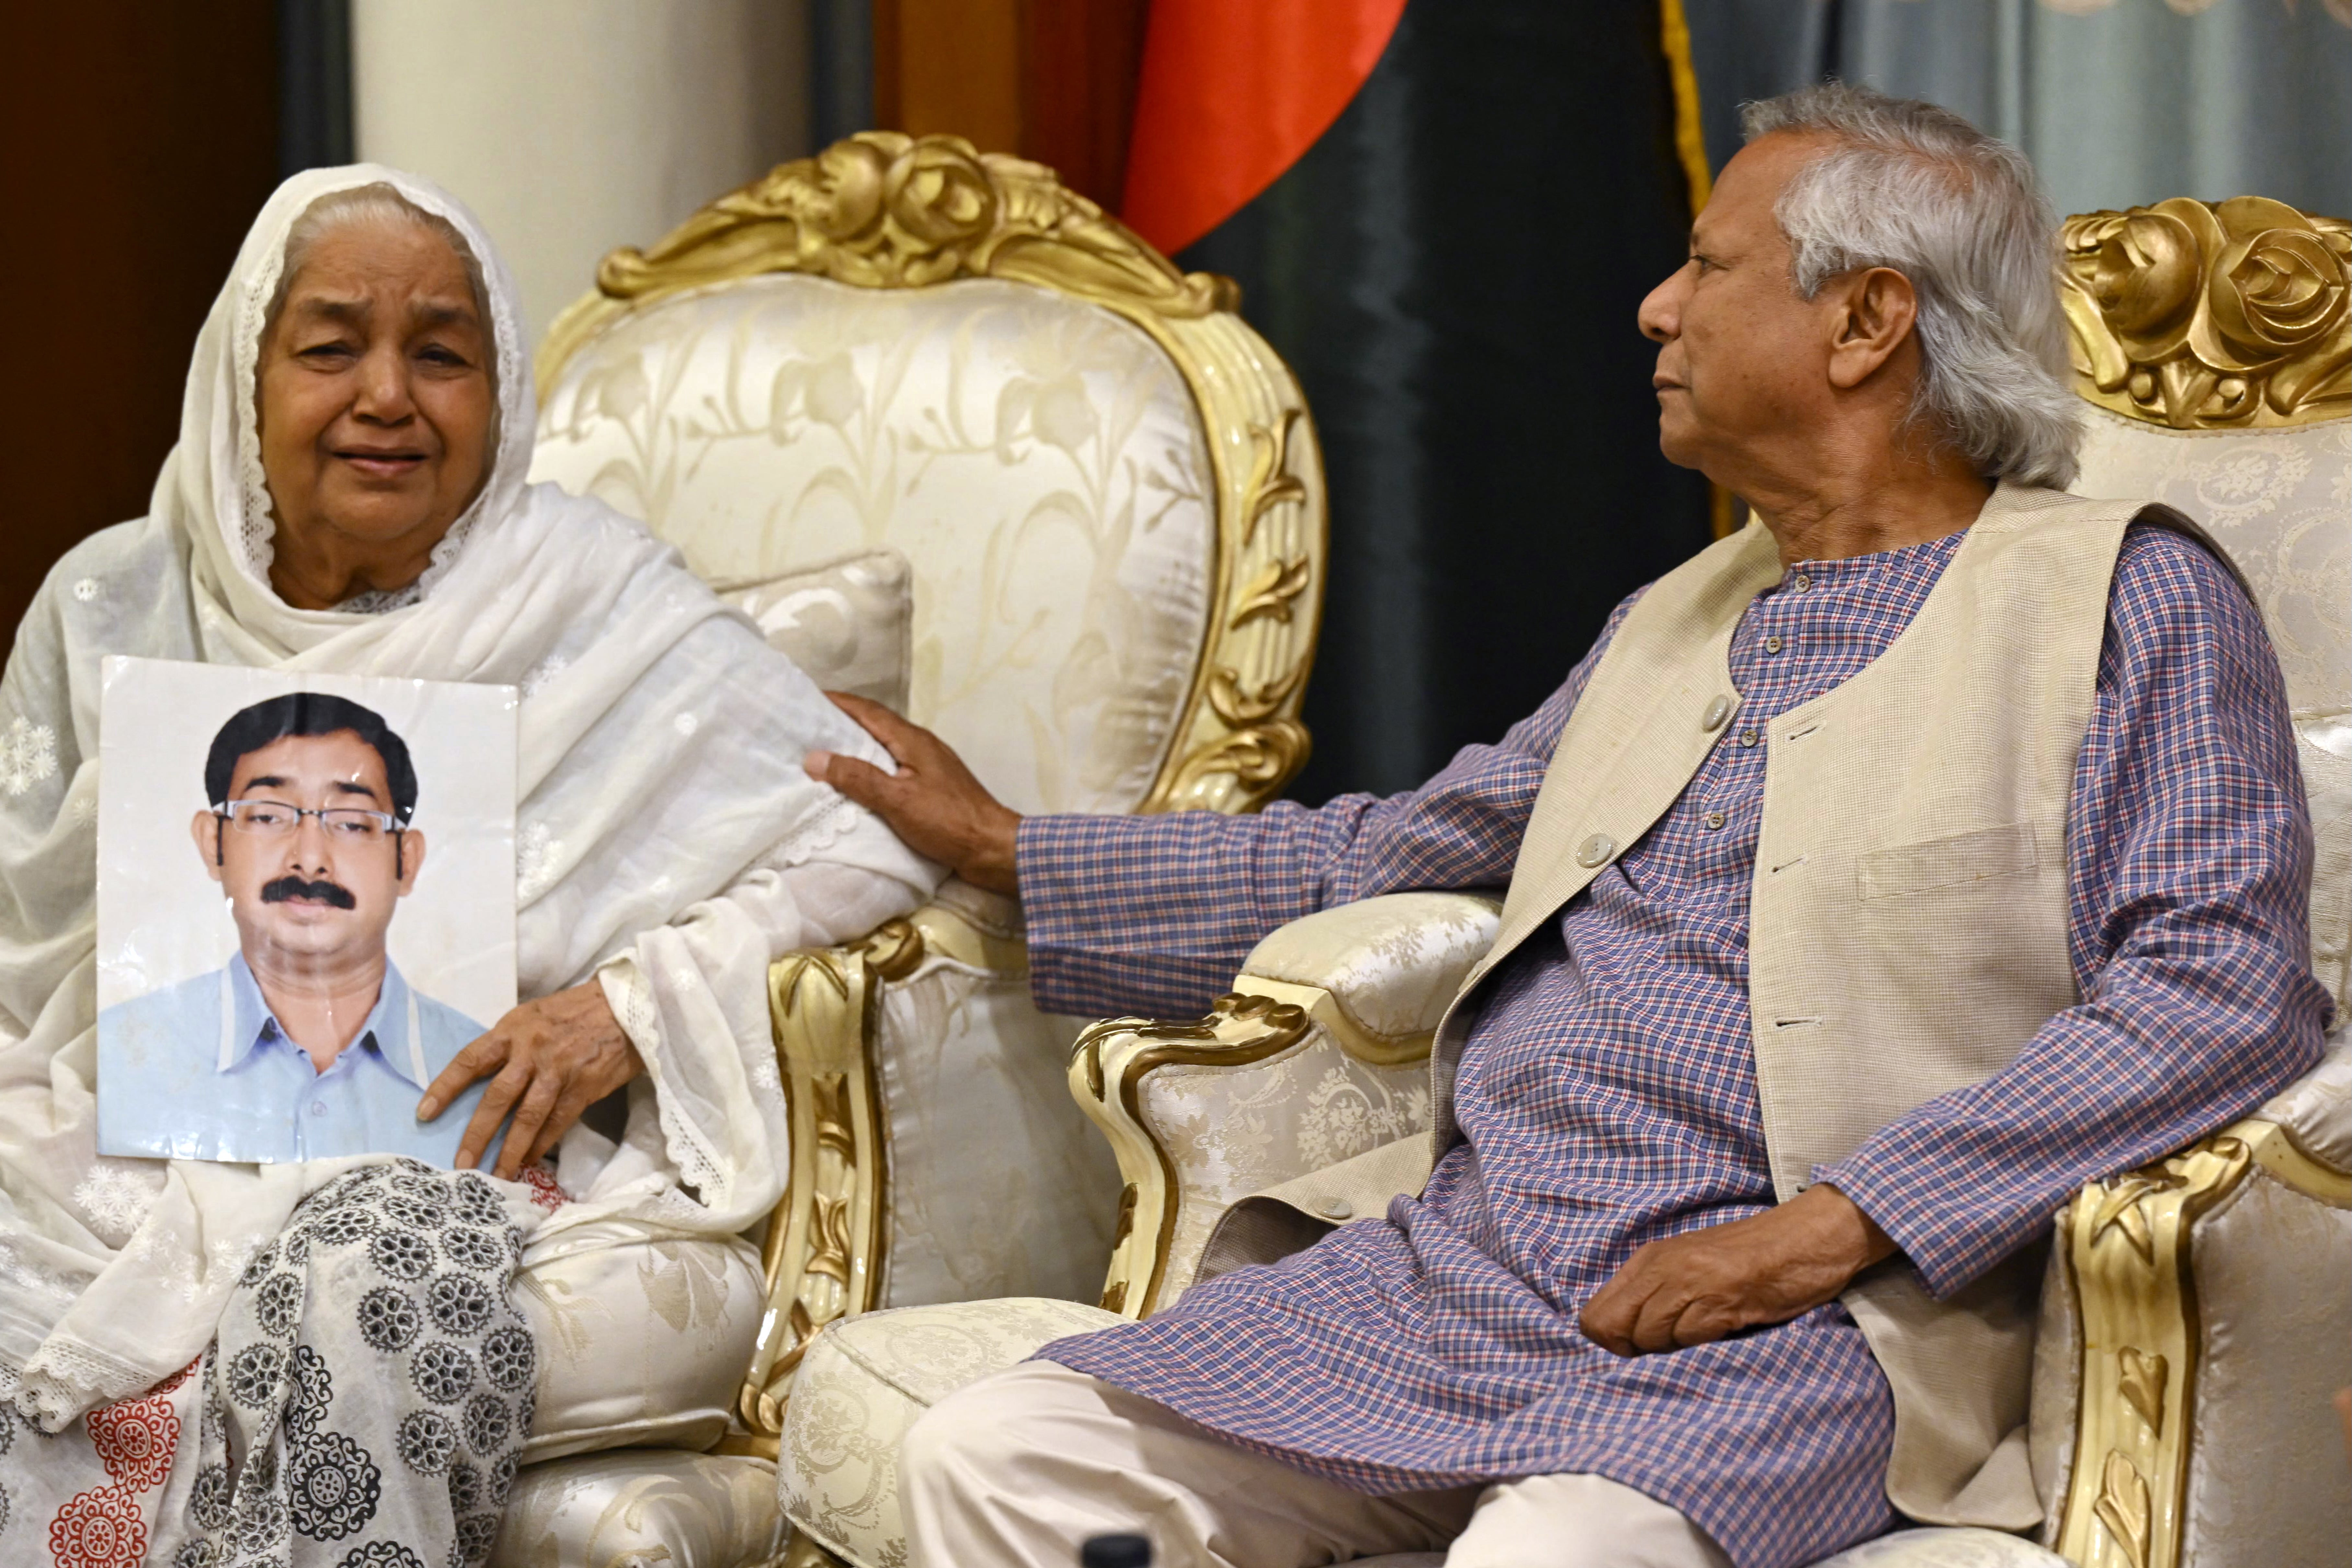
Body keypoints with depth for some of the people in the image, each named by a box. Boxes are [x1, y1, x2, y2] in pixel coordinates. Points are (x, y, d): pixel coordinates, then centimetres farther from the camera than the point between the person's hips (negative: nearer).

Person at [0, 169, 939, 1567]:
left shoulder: (597, 602, 6)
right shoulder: (114, 607, 15)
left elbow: (870, 845, 0)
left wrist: (636, 1003, -13)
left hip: (468, 1156, -3)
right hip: (130, 1170, 3)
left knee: (355, 1291, -40)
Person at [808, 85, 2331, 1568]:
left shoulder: (2125, 594, 3)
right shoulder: (1674, 622, 26)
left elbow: (2229, 988, -9)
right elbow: (1402, 852, 35)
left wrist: (1836, 1225, -16)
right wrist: (1003, 849, 34)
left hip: (1802, 1328, -7)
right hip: (1461, 1270, 7)